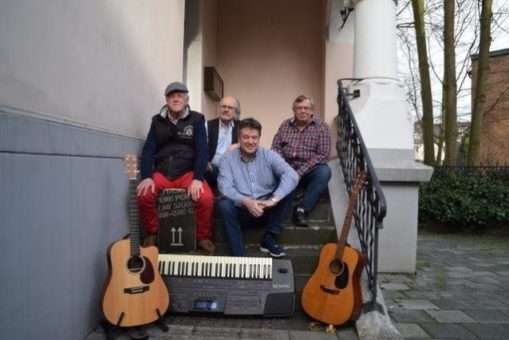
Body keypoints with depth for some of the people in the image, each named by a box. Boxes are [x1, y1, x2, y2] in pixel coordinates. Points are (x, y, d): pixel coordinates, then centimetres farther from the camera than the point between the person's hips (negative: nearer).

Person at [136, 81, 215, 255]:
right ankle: (152, 233, 4)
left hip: (187, 173, -2)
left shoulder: (196, 119, 2)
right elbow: (148, 150, 2)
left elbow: (202, 150, -7)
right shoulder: (157, 121, 9)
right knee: (143, 195, -25)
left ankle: (203, 236, 0)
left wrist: (197, 178, -20)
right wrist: (146, 177, -14)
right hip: (161, 173, 2)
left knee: (206, 197, -27)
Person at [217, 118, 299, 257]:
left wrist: (274, 199, -32)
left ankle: (269, 239, -12)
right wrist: (246, 201, -32)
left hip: (267, 210, 1)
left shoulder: (269, 155, -2)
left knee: (287, 190, -20)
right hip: (242, 211, -1)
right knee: (223, 205, -29)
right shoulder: (228, 158, -2)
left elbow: (292, 175, -18)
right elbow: (225, 188, -15)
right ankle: (239, 255, -25)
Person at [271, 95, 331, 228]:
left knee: (324, 172, -33)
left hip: (308, 172, -2)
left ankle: (301, 209, -28)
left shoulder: (321, 127, -1)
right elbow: (275, 148, 6)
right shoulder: (285, 125, 10)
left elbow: (323, 155, -10)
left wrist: (300, 172, -19)